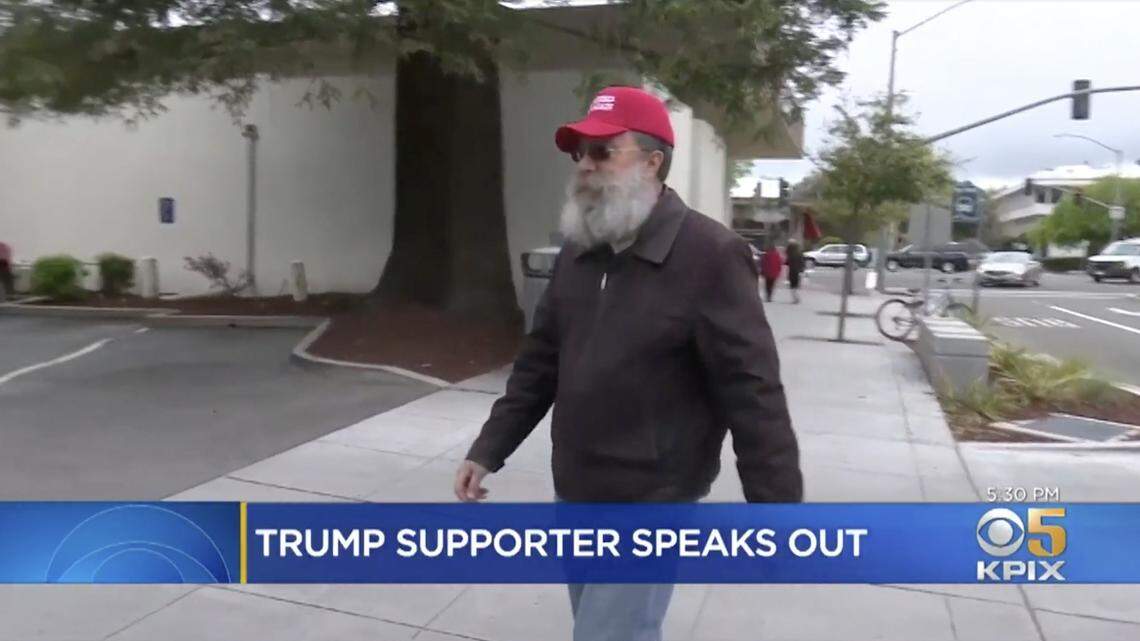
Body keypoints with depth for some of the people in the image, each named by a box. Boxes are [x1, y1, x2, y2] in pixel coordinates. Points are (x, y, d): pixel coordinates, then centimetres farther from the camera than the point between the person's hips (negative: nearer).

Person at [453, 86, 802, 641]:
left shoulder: (708, 255, -16)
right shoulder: (577, 252, 6)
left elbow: (752, 392, -17)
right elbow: (540, 361, 12)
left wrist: (778, 512, -16)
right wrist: (488, 449, 8)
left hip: (649, 507, -7)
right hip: (573, 497, 7)